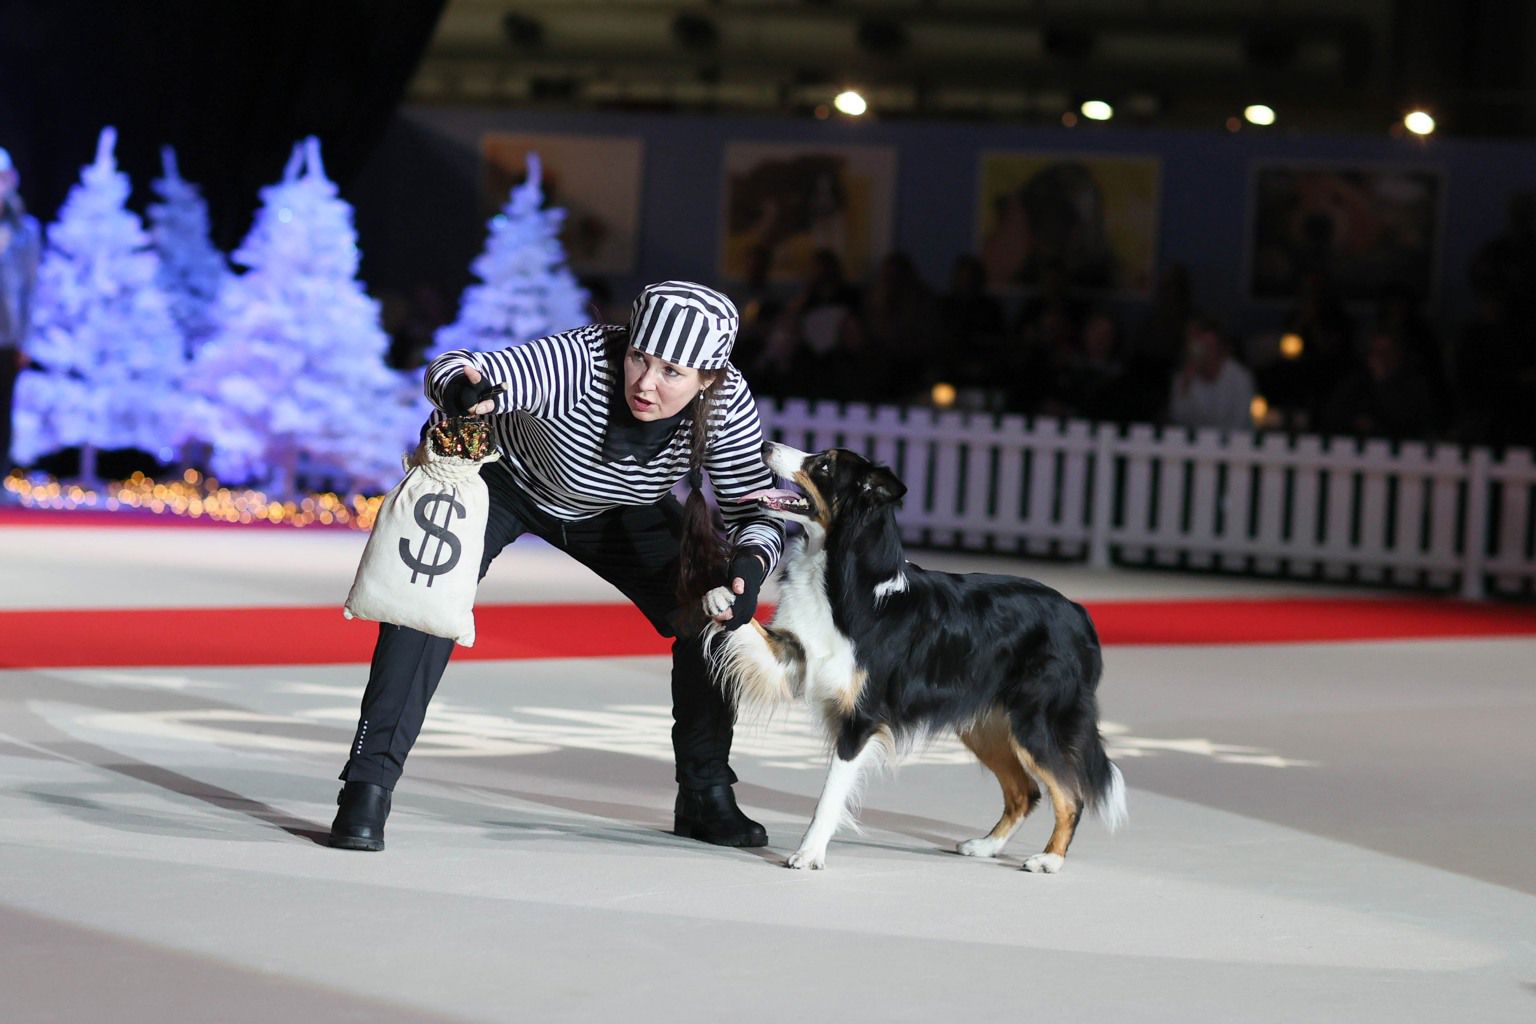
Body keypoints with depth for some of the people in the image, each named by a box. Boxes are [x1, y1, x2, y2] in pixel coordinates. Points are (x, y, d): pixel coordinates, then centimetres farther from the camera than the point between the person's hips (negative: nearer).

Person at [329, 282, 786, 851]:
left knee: (714, 617, -8)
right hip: (502, 477, -4)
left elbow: (756, 512, -21)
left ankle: (705, 795, 12)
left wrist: (749, 567, -43)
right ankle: (368, 787, -21)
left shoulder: (727, 404, -30)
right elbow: (451, 372, -45)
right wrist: (458, 391, -69)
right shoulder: (582, 363, -40)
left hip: (616, 509, 4)